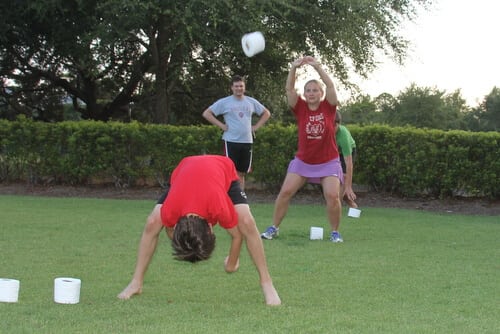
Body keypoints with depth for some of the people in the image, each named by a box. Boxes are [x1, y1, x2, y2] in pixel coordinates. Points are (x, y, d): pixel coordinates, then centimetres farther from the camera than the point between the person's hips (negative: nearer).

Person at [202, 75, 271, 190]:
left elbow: (266, 113, 22)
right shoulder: (224, 102, -1)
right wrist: (221, 125, -7)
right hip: (231, 141, -4)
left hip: (247, 141, 4)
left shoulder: (251, 102, 10)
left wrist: (256, 126, 9)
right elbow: (206, 113, -2)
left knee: (241, 173, 8)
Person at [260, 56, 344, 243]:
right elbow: (289, 89, -15)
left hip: (328, 162, -1)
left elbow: (330, 85, -17)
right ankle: (274, 228, 8)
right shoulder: (300, 108, -4)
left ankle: (335, 232, 4)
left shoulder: (328, 107, -5)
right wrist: (294, 68, -28)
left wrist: (317, 66, -22)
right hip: (303, 161, 1)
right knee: (285, 192, -7)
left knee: (332, 196, -16)